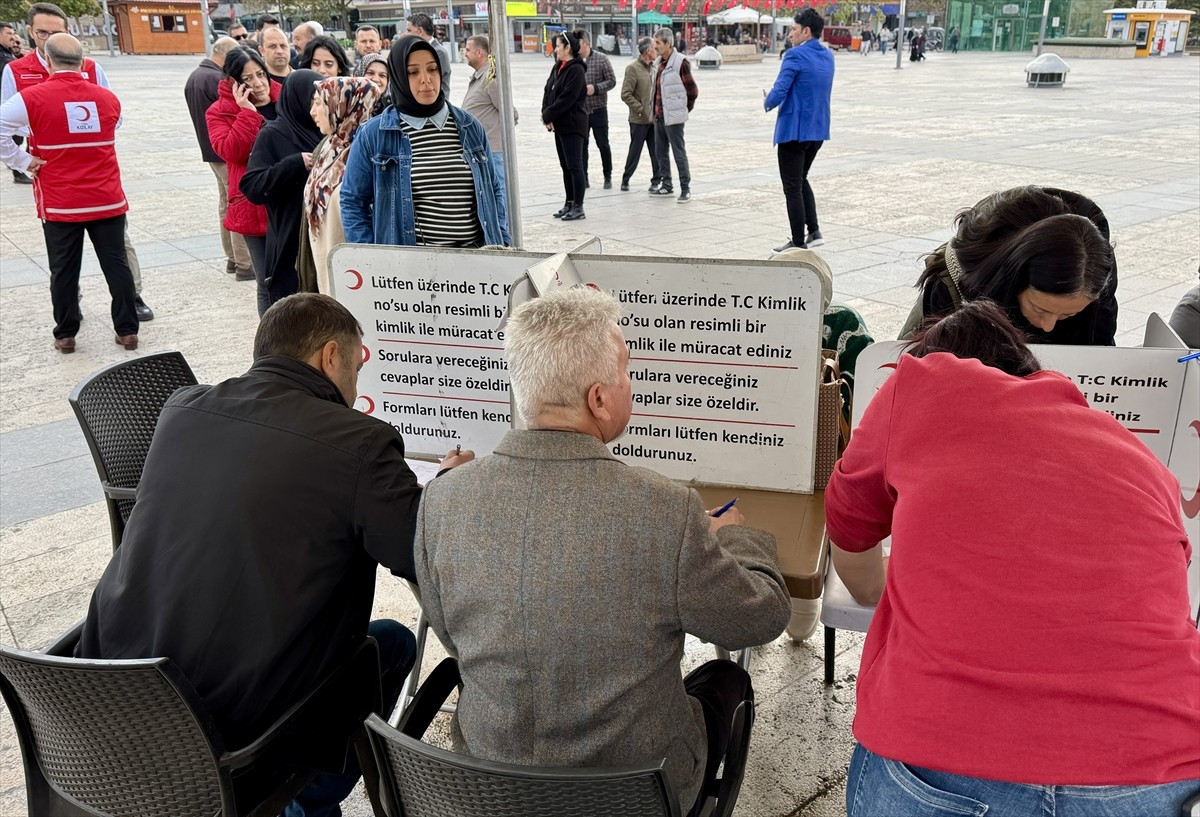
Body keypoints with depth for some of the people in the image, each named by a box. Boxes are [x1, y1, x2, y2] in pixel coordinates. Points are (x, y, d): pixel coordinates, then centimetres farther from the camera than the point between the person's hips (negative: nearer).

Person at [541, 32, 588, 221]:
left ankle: (578, 207, -2)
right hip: (559, 124, 9)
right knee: (565, 166, 13)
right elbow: (548, 91, 12)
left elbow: (566, 99, -20)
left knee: (574, 166, -6)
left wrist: (548, 115, -14)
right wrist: (546, 114, -3)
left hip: (572, 125, -9)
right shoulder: (557, 67, 13)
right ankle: (570, 204, 21)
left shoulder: (576, 70, -14)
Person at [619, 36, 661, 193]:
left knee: (656, 152, 6)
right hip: (639, 120, -6)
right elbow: (625, 95, -15)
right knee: (635, 152, 3)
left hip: (653, 119, 6)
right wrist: (641, 110, -16)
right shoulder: (633, 68, -11)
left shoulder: (652, 68, 11)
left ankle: (657, 180, 15)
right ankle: (625, 180, 18)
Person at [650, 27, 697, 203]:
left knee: (679, 152, -5)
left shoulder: (680, 62, -12)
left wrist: (686, 108, -1)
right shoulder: (659, 62, 13)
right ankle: (667, 186, 24)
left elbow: (692, 90, -11)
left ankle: (686, 189, 0)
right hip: (659, 115, 9)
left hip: (673, 116, -9)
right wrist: (655, 111, 14)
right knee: (660, 152, 13)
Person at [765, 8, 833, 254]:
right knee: (801, 179, 24)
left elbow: (779, 91, -21)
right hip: (819, 130, 8)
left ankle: (798, 243, 7)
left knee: (793, 187, 2)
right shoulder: (828, 56, 10)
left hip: (794, 130, -8)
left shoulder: (796, 56, -16)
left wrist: (768, 104, 1)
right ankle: (814, 231, 17)